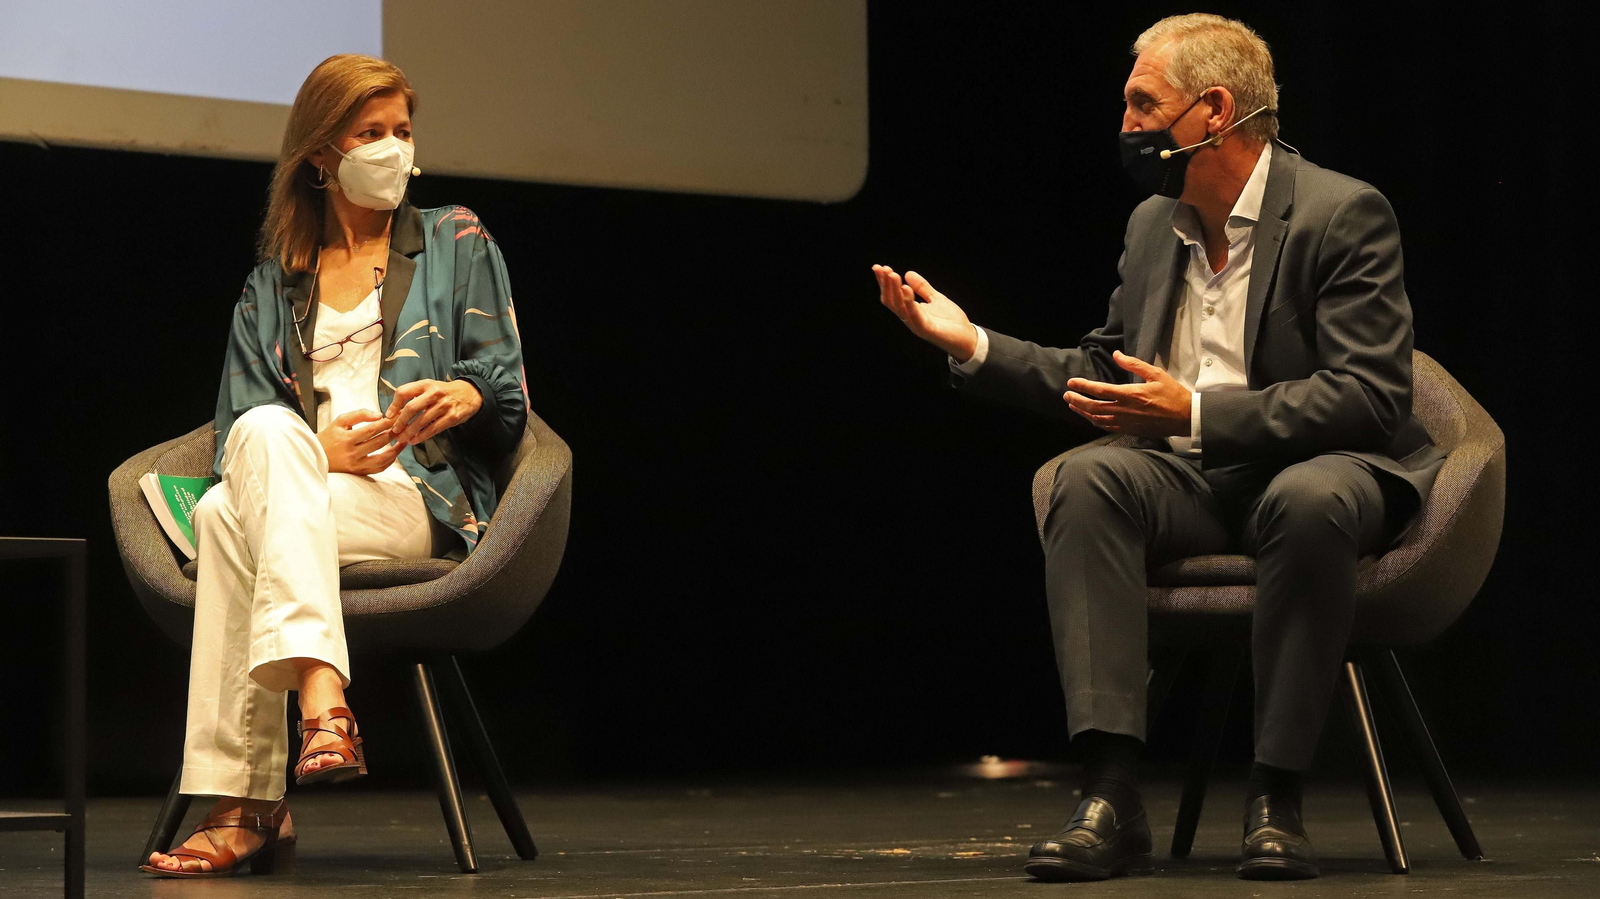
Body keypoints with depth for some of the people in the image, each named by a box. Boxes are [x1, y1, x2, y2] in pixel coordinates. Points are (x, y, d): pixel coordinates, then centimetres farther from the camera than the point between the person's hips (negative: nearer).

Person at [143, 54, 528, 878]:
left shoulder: (455, 241, 19)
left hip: (419, 501, -3)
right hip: (296, 479, 3)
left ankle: (242, 807, -45)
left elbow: (508, 393, 9)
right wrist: (320, 453, -11)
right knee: (269, 432, -36)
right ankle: (323, 701, -49)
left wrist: (463, 395, -16)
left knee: (227, 514, -33)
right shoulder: (274, 281, 24)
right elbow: (240, 423, 11)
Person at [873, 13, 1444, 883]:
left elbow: (1371, 397, -19)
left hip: (1319, 470, -5)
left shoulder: (1343, 214, -10)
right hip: (1195, 483, 5)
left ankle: (1276, 796, -27)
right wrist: (973, 346, 8)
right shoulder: (1152, 225, 12)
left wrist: (1196, 413, -24)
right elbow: (1101, 376, 21)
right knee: (1087, 478, -26)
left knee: (1309, 501, -40)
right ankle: (1110, 797, -33)